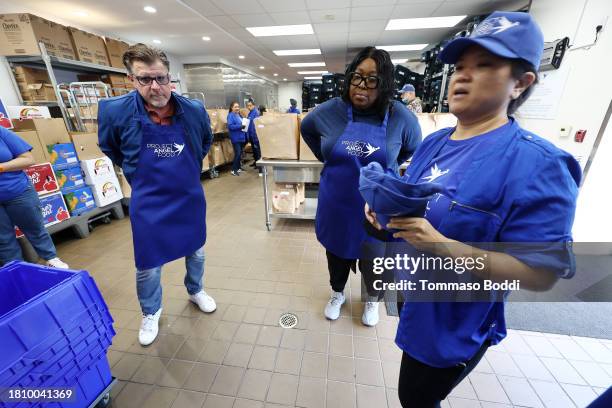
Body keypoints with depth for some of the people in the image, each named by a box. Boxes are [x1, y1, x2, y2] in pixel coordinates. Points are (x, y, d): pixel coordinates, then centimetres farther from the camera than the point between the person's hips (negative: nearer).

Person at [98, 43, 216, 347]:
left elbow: (206, 143, 11)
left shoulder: (194, 110, -10)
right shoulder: (115, 111, -13)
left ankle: (195, 291, 48)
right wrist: (137, 175, 5)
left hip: (190, 198, 2)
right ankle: (151, 313, 41)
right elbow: (109, 148, 7)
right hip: (148, 204, -1)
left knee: (195, 252, 19)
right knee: (148, 266, 12)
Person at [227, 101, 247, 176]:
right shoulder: (231, 115, -9)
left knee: (240, 153, 13)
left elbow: (242, 124, 27)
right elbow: (230, 126, -20)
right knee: (237, 153, -11)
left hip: (241, 137, 8)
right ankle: (234, 170, -3)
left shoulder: (239, 115, 16)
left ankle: (238, 167, 25)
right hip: (236, 138, -8)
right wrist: (240, 126, -25)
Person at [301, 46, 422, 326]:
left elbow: (413, 149, 8)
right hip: (336, 206, 2)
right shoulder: (330, 111, -9)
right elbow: (307, 129, 12)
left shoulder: (401, 117, -12)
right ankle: (337, 293, 53)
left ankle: (373, 300, 52)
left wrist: (386, 168, 4)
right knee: (336, 252, 22)